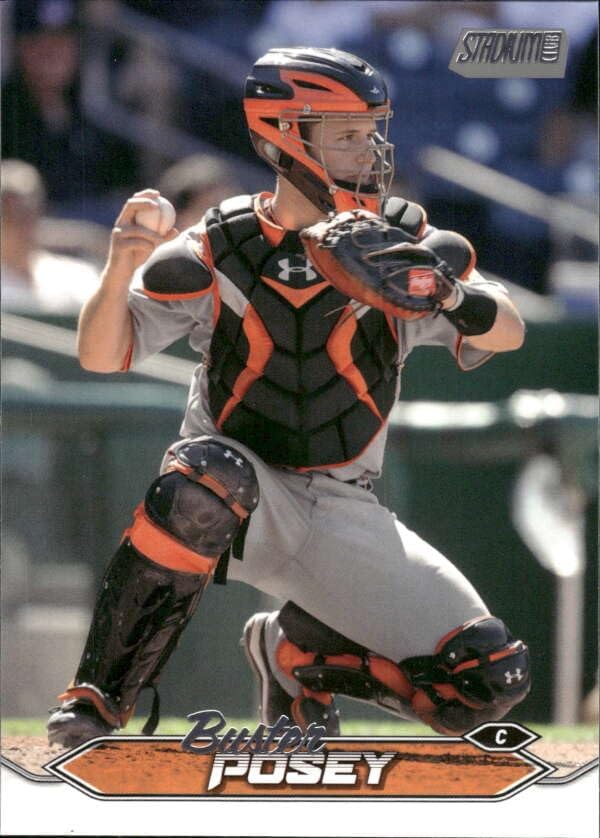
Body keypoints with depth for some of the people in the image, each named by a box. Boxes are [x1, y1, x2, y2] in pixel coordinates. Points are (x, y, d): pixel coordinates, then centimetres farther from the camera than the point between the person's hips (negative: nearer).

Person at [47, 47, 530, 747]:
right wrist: (120, 270, -31)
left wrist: (444, 295, -32)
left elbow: (508, 333, -10)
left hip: (341, 513, 3)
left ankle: (297, 651, 15)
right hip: (240, 498, -3)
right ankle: (99, 698, -29)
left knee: (491, 681, -11)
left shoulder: (399, 239, -1)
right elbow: (101, 354, -10)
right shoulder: (216, 251, -5)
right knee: (209, 474, -40)